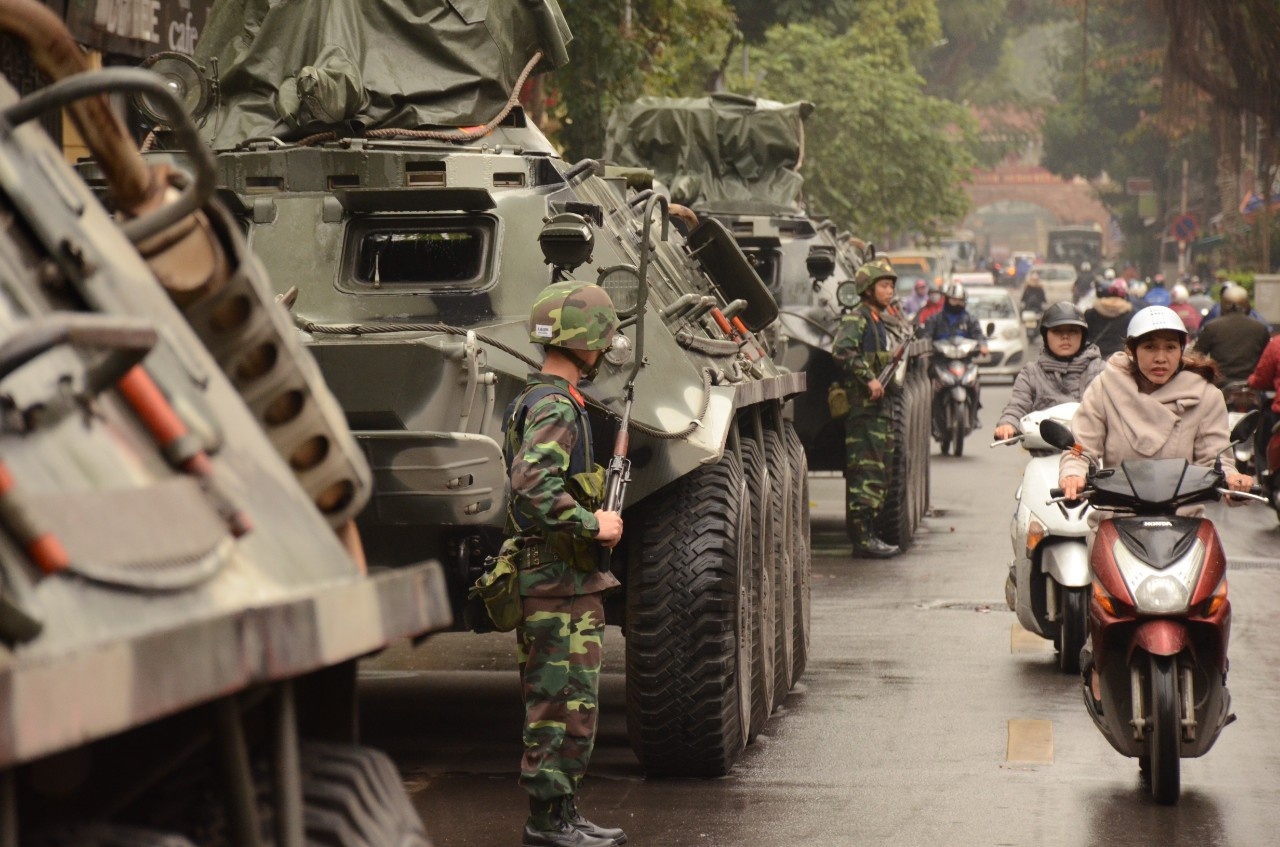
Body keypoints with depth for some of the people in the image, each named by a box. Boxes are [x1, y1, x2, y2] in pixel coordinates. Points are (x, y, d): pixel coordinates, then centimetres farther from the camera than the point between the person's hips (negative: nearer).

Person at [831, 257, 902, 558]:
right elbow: (842, 351, -25)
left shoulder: (878, 321, 21)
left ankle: (868, 535, 16)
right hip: (862, 407, -10)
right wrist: (868, 378, -26)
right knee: (866, 472, -12)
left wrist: (894, 357, 13)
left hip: (879, 407, 10)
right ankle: (862, 537, -12)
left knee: (878, 474, 11)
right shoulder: (856, 318, -9)